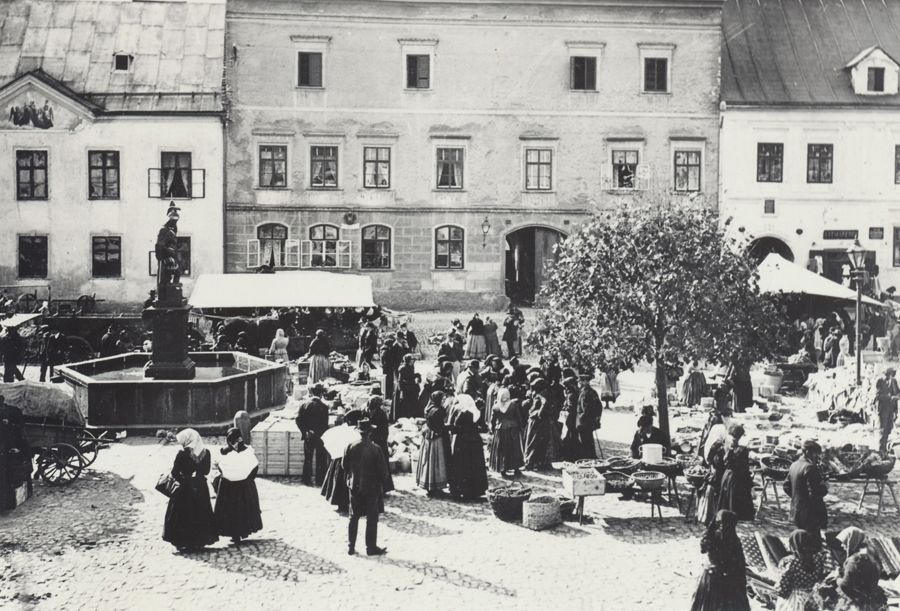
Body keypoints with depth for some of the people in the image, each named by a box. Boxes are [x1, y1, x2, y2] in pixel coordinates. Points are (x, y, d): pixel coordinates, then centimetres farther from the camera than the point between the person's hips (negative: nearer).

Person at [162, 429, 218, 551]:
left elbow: (175, 473, -13)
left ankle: (182, 542, 11)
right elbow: (206, 471, 6)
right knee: (200, 515, 14)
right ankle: (199, 541, 19)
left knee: (182, 515, 9)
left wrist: (182, 479, 5)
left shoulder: (182, 454, -16)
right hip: (201, 488, 4)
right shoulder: (206, 452, -4)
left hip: (184, 488, -4)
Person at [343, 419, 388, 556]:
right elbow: (383, 470, -13)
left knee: (353, 517, 14)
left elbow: (344, 465, 4)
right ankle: (371, 547, 12)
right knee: (372, 519, 7)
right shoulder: (375, 449, -18)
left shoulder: (350, 447, -7)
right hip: (371, 488, -4)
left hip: (354, 487, 4)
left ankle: (351, 547, 18)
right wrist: (381, 482, 6)